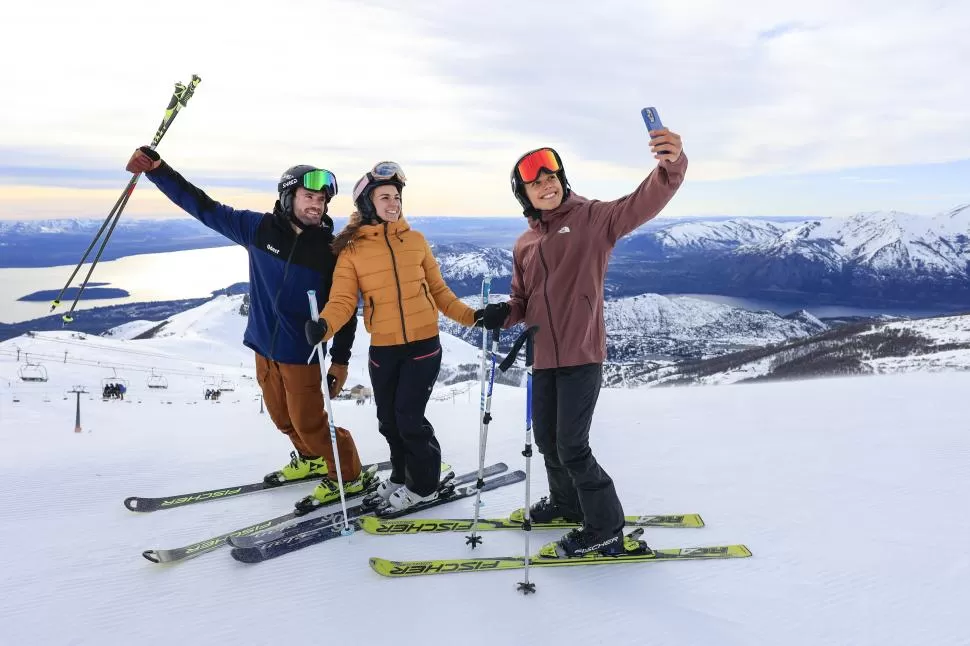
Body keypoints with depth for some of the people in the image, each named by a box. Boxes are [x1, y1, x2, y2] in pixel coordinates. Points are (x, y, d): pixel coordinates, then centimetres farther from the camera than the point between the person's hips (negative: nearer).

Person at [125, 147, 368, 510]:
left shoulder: (331, 251, -12)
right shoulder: (259, 228, -6)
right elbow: (204, 207, 1)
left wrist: (340, 360, -10)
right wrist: (157, 170, -3)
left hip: (302, 354, -4)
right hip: (264, 347, 5)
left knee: (309, 422, 0)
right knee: (283, 417, 18)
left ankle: (348, 477, 20)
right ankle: (313, 460, 43)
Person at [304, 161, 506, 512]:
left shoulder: (416, 240, 3)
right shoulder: (352, 249, -1)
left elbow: (438, 289, 9)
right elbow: (343, 299, -8)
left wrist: (470, 316, -3)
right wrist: (324, 324, -28)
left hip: (423, 344, -1)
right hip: (383, 349, 1)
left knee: (409, 418, -3)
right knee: (388, 420, 13)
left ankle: (423, 484, 20)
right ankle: (402, 476, 38)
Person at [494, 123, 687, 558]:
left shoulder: (593, 218, -5)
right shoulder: (524, 244, 12)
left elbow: (644, 203, -20)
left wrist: (671, 164, -40)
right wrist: (503, 314, -4)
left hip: (582, 355, -7)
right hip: (544, 358, 7)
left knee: (572, 446, -7)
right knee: (548, 441, 18)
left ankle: (605, 529, 10)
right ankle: (567, 503, 42)